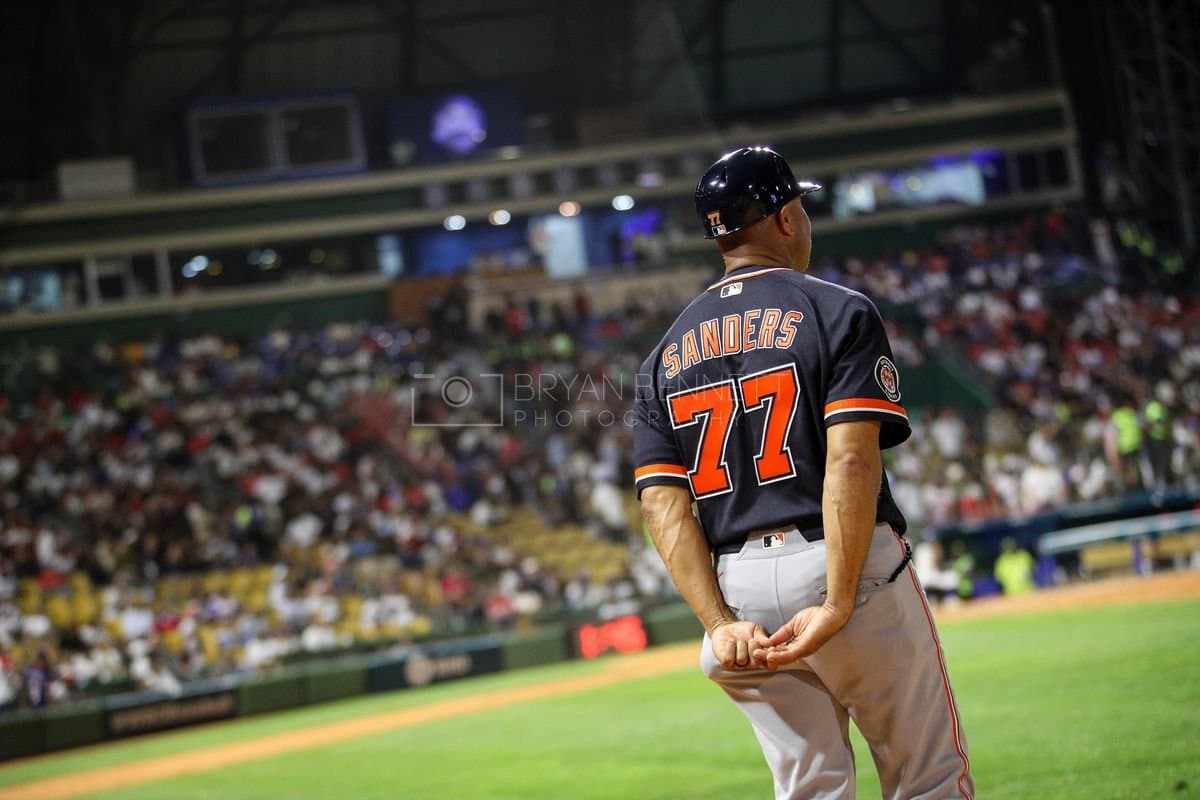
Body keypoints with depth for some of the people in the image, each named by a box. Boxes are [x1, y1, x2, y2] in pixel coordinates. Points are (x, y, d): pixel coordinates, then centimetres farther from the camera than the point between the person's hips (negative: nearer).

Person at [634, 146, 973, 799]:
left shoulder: (664, 357, 12)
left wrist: (720, 622, -6)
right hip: (844, 567, -5)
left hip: (737, 585, 5)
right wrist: (838, 604, -19)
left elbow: (662, 502, 1)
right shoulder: (838, 312, -3)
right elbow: (851, 460, -16)